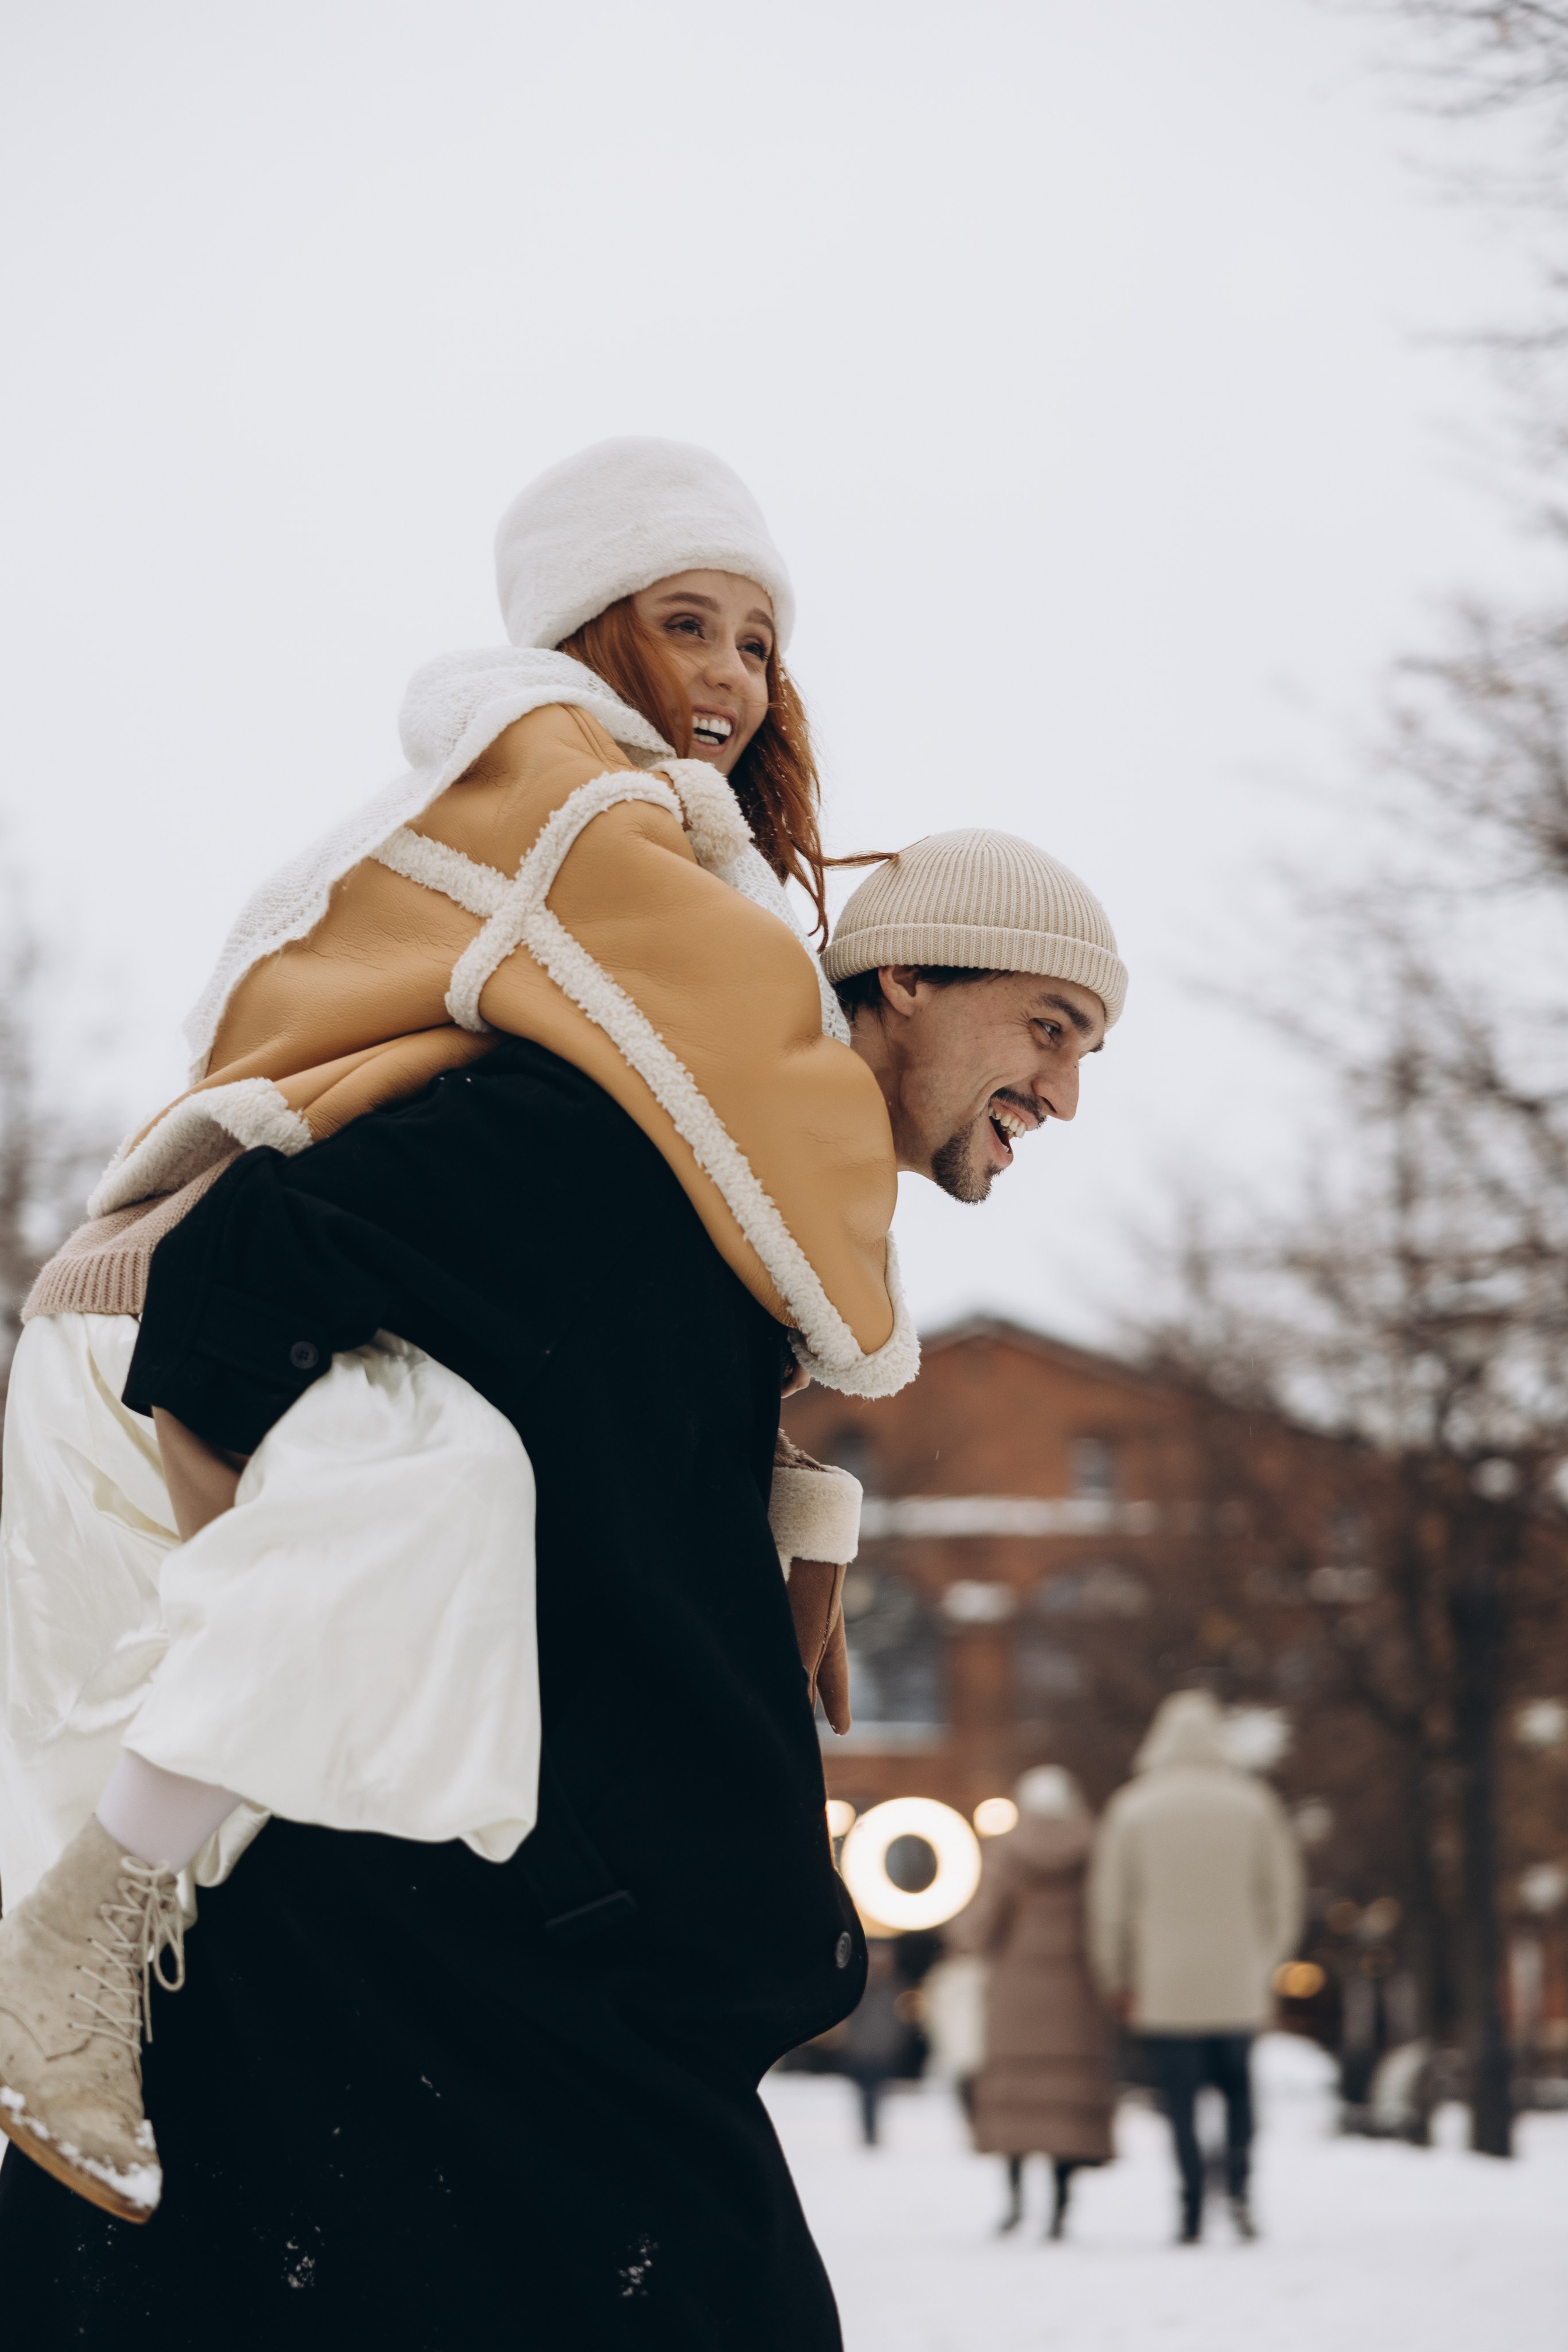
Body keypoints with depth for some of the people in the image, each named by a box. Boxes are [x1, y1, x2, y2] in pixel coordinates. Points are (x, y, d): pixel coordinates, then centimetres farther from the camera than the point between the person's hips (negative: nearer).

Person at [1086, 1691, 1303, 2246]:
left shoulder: (1131, 1809, 0)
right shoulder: (1254, 1804, 2)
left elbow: (1109, 1900, 2)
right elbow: (1282, 1892, 4)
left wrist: (1116, 1979, 13)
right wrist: (1265, 1962, 17)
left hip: (1164, 1988, -1)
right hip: (1238, 1986, 1)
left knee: (1180, 2100, 3)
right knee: (1237, 2085, 17)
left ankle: (1192, 2210, -5)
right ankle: (1238, 2183, -4)